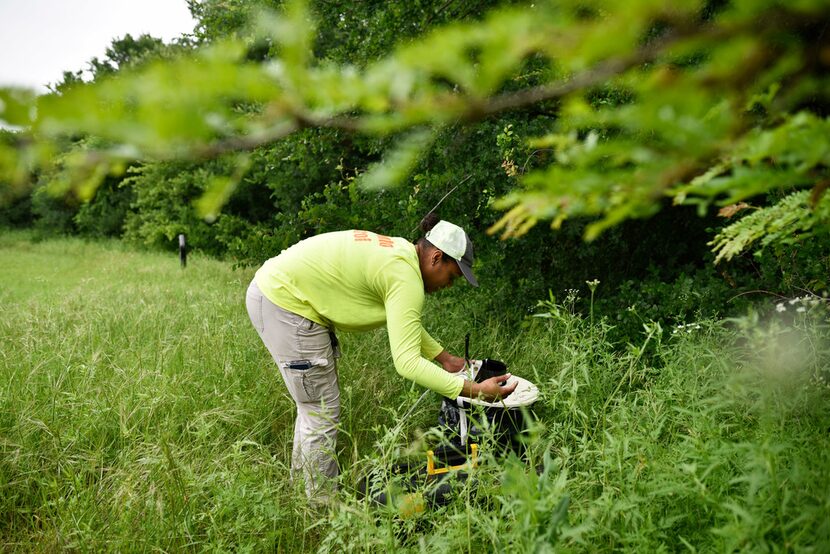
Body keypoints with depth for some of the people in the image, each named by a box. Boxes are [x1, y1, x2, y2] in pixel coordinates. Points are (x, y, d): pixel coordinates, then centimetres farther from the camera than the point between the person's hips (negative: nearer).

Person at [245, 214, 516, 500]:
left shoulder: (399, 251, 8)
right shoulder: (406, 278, -22)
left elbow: (406, 324, 22)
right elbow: (407, 362, -28)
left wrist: (445, 357, 21)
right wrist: (475, 390, -27)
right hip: (284, 302, -11)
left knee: (314, 405, 22)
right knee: (322, 412, -2)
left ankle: (301, 483, 37)